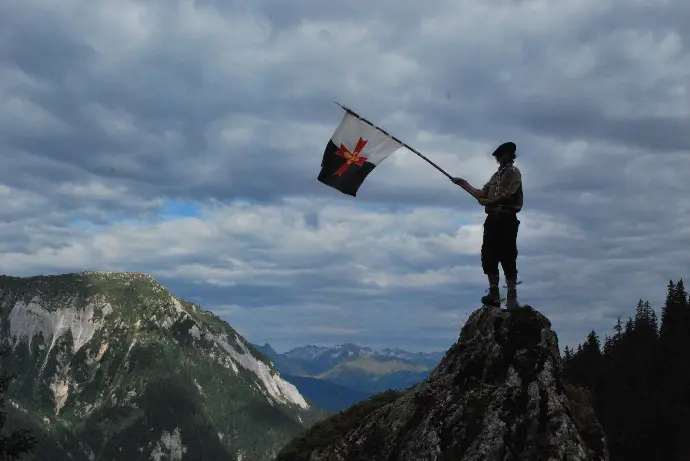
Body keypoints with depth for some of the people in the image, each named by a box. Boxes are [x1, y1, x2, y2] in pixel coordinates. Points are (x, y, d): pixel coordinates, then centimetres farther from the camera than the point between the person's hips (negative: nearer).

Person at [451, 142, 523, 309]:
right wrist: (464, 184, 19)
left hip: (506, 219, -8)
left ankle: (512, 298, -11)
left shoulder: (513, 172, -1)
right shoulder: (496, 175, 23)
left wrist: (489, 202, -13)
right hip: (493, 219, 8)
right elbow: (482, 194, 21)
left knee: (507, 258, -11)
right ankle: (494, 294, 7)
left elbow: (509, 195, -15)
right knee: (489, 256, 3)